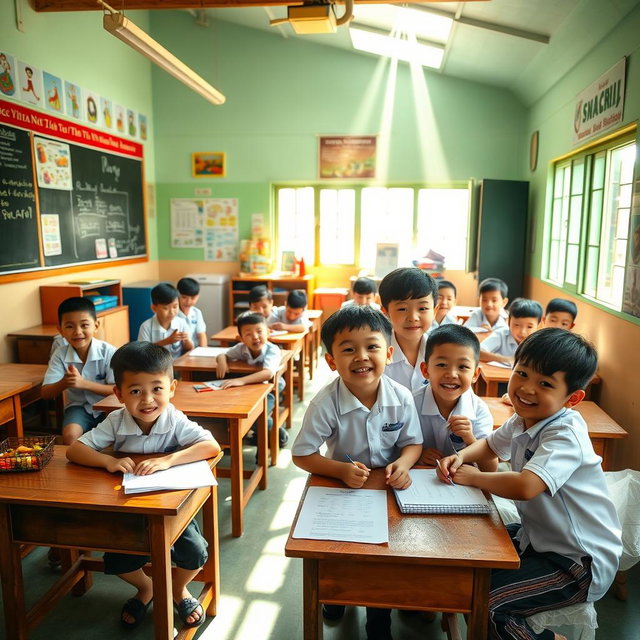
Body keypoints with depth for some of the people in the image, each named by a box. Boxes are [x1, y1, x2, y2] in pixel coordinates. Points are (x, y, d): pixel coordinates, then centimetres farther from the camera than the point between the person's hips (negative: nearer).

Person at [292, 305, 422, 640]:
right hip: (343, 488, -1)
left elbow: (413, 443, -4)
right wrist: (342, 470, -31)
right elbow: (302, 454, -17)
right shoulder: (325, 404, -25)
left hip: (389, 487, 1)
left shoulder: (402, 398, -19)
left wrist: (403, 463, -26)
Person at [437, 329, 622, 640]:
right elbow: (490, 444, 19)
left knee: (481, 603, -18)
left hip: (581, 563, -9)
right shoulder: (522, 420, -1)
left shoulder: (565, 435, -28)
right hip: (539, 538, 9)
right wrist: (461, 456, -4)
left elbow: (525, 487, -43)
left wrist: (473, 477, -25)